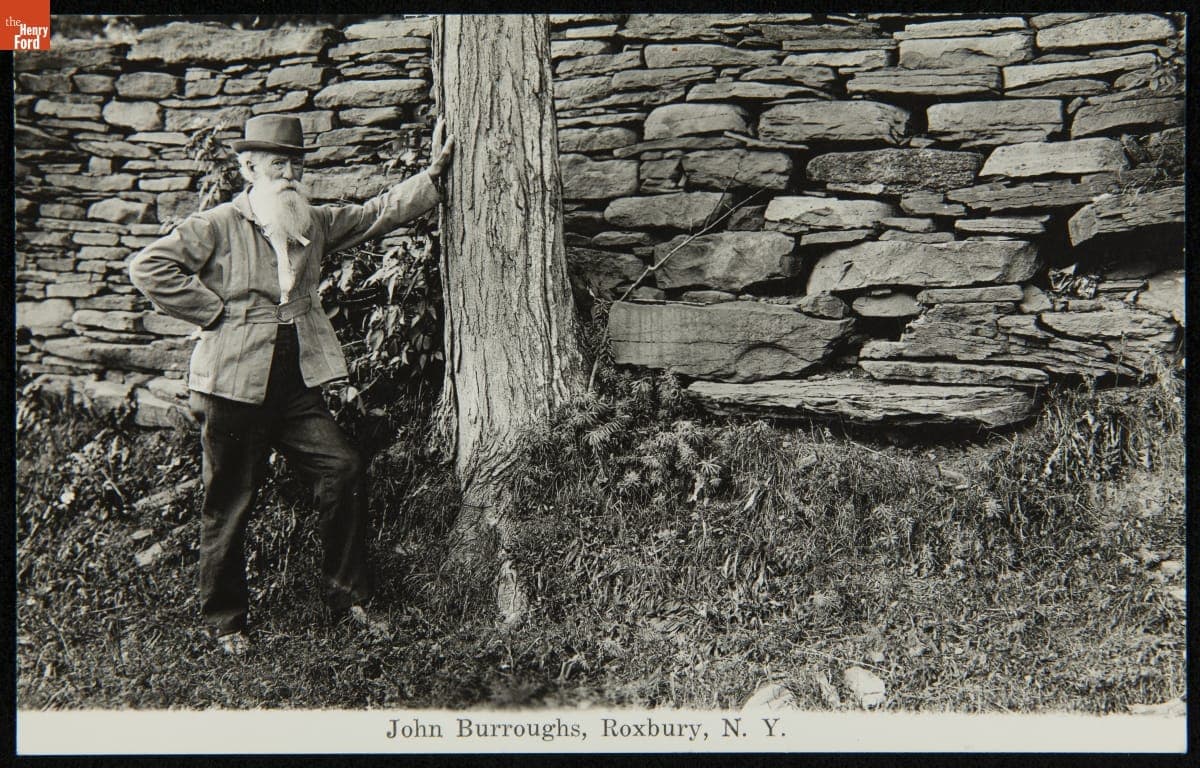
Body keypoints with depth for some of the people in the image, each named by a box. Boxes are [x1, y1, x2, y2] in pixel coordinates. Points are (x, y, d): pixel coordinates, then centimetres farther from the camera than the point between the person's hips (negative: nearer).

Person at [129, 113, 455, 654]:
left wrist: (434, 171, 6)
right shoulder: (216, 227, -4)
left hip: (297, 386, 5)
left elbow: (377, 214, 13)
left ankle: (347, 597, 10)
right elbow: (149, 267, -11)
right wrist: (215, 312, -11)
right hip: (235, 386, -4)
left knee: (344, 472, -5)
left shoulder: (314, 224, 13)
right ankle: (225, 620, 21)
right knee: (228, 506, 4)